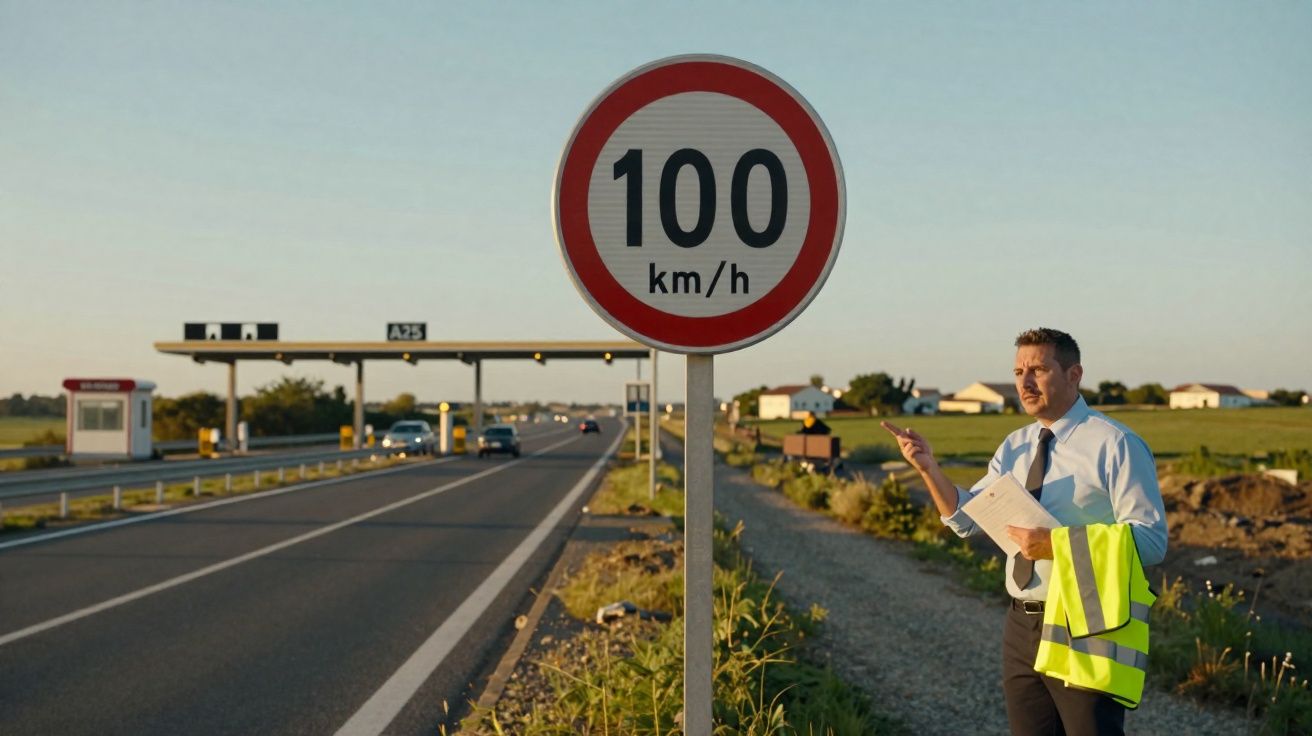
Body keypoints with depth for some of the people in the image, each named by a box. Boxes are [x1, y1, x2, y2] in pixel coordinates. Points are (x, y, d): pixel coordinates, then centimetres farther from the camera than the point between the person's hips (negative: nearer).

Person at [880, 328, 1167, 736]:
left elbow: (1150, 541, -17)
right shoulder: (1015, 446, 10)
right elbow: (965, 518, 13)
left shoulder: (1114, 445, -11)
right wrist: (928, 468, -4)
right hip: (1022, 625, 7)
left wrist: (1056, 544, -26)